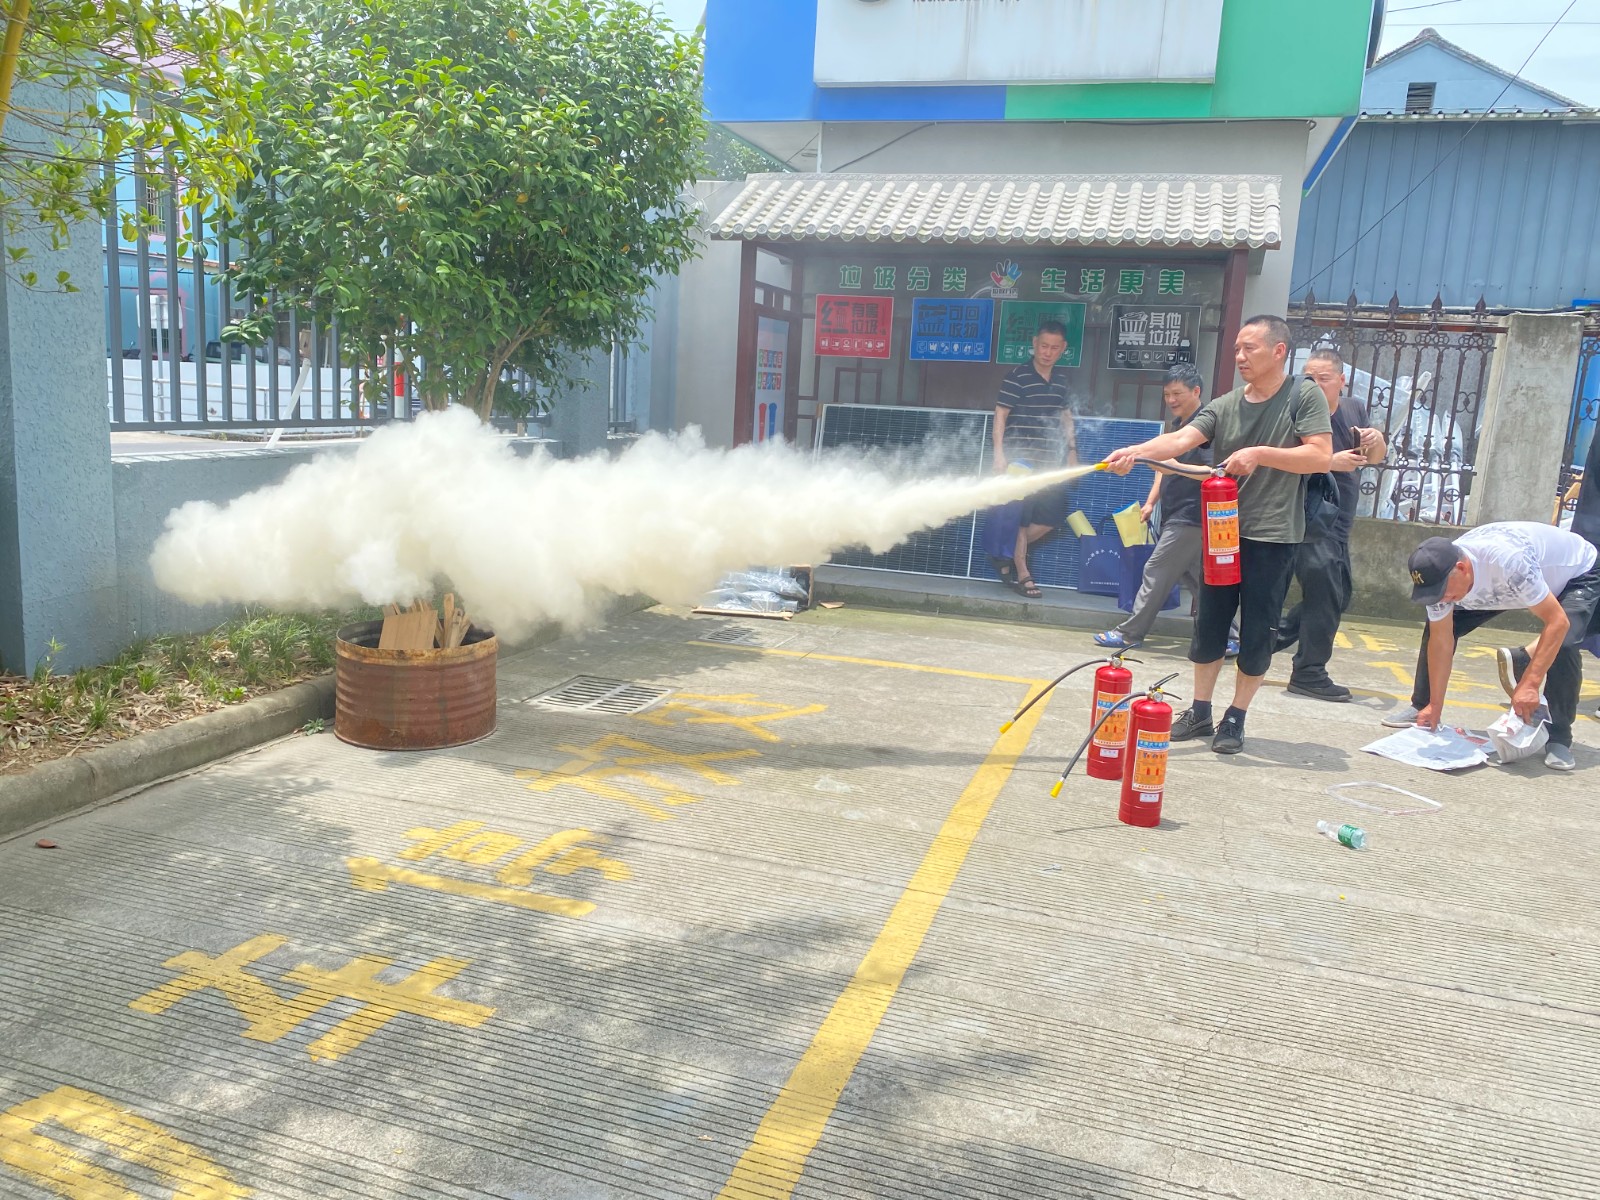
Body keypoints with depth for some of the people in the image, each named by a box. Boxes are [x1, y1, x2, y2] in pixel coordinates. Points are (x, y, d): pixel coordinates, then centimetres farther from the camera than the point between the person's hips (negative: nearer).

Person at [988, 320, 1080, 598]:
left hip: (1050, 461, 6)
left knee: (1052, 517, 5)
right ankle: (1021, 573, 11)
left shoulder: (1062, 379, 10)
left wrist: (1071, 450, 13)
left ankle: (1011, 552, 24)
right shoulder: (1017, 376, -8)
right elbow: (1000, 415, -9)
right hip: (1020, 459, -6)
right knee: (1020, 517, -1)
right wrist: (999, 453, -15)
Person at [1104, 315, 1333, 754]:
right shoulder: (1225, 405, 5)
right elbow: (1181, 439, -9)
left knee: (1257, 634, 3)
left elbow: (1321, 456, -11)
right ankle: (1199, 714, 21)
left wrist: (1259, 454, -19)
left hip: (1272, 537, -4)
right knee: (1209, 627, 8)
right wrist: (1134, 451, -26)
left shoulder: (1304, 396, -3)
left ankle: (1235, 719, 16)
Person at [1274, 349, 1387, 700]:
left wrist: (1377, 440, -6)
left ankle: (1276, 634, 25)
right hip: (1309, 523, -8)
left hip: (1338, 524, 8)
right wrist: (1331, 463, -30)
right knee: (1325, 595, -9)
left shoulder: (1354, 408, 8)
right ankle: (1309, 674, 1)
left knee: (1339, 595, 16)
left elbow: (1375, 458, 15)